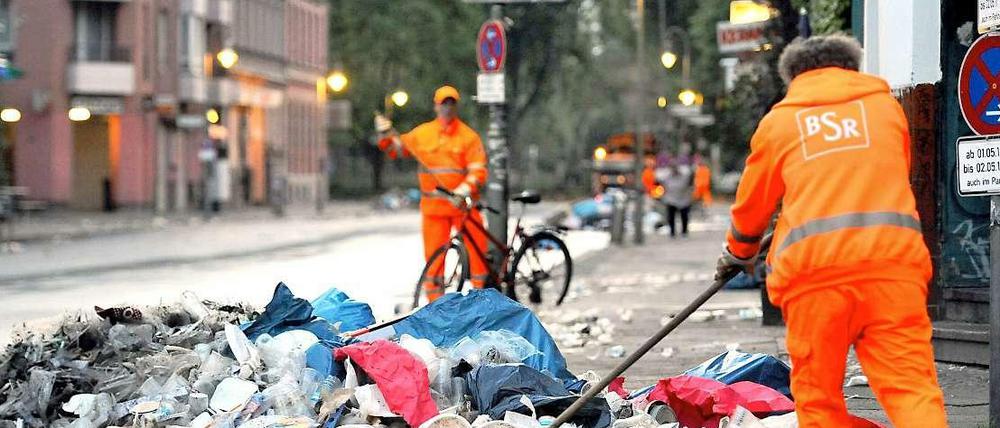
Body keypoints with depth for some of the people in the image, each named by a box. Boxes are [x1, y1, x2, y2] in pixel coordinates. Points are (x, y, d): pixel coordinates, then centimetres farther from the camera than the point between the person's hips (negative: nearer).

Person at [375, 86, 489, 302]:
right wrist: (385, 135, -2)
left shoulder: (469, 136, 0)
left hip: (463, 204, -2)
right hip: (433, 205, 2)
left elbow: (478, 171, -7)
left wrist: (463, 191, -22)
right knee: (433, 255, 3)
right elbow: (396, 148, 18)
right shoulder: (423, 133, 9)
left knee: (477, 250, -5)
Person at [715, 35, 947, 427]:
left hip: (812, 267, 0)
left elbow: (751, 205, 27)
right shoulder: (886, 105, 22)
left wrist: (737, 255, 46)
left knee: (817, 396, 9)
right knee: (911, 385, -8)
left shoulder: (778, 121, 18)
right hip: (893, 257, 1)